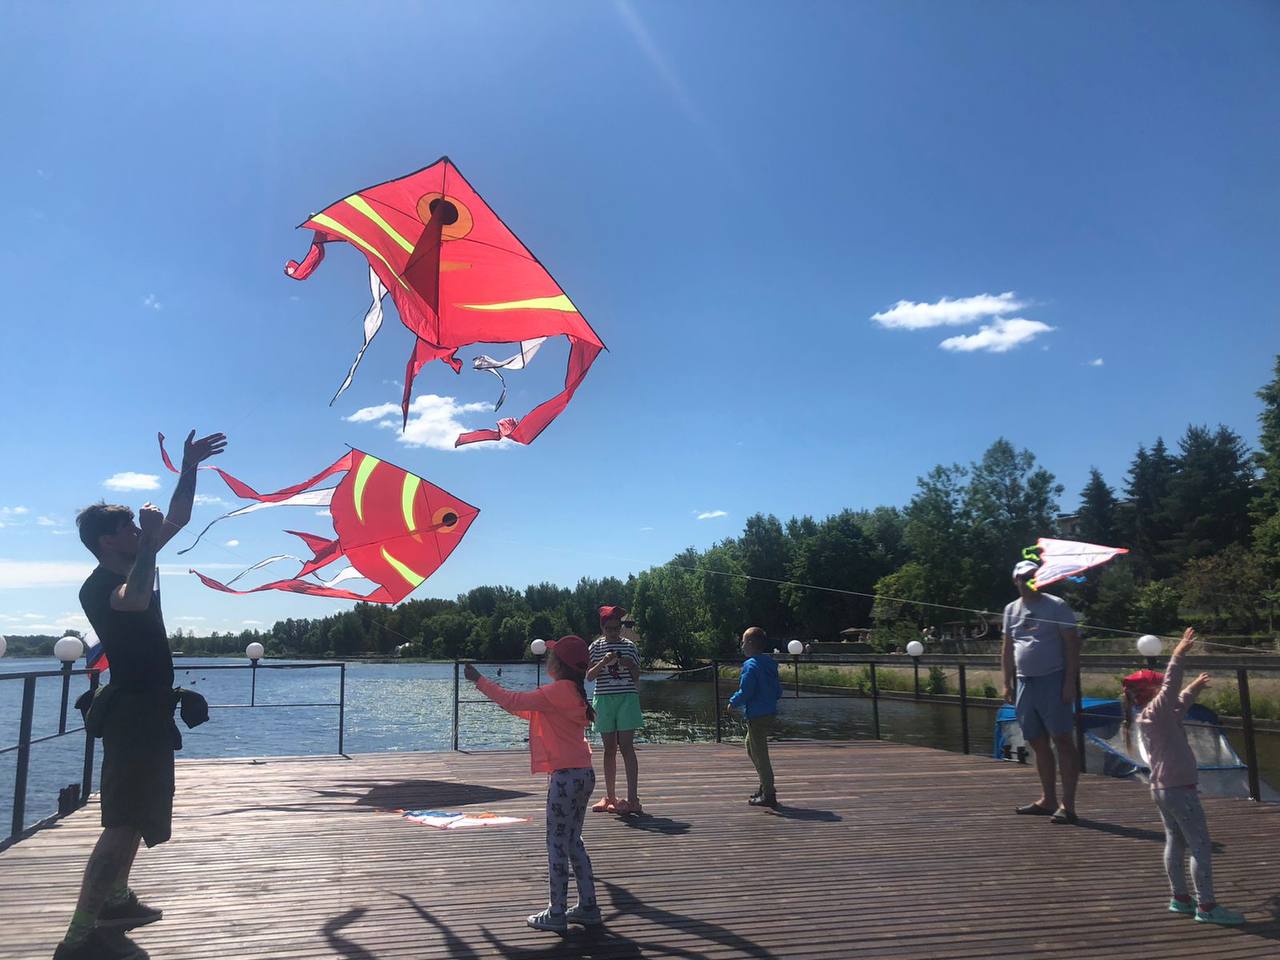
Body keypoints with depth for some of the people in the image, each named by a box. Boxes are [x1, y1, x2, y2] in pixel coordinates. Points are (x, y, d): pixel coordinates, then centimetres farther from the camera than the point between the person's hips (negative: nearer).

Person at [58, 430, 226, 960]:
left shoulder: (132, 565, 8)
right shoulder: (97, 586, -18)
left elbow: (178, 519, 15)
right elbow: (135, 599, -43)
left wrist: (189, 467, 9)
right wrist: (149, 541, -34)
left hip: (146, 710, 10)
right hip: (131, 712, -10)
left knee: (136, 816, 21)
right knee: (125, 823, -12)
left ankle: (116, 900, 34)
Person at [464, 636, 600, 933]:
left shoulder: (557, 691, -15)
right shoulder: (572, 692, 13)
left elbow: (514, 702, -14)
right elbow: (529, 710, 21)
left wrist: (479, 680, -5)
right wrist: (489, 687, 19)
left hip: (566, 777, -9)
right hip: (583, 775, 9)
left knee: (557, 844, 1)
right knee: (573, 842, 17)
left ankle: (556, 914, 10)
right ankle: (588, 907, 22)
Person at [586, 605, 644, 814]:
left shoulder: (630, 646, 4)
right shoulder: (596, 647, 5)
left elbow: (636, 677, 7)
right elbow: (589, 676, -1)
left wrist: (630, 666, -14)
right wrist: (603, 662, -17)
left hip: (627, 698, -1)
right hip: (604, 700, 2)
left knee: (627, 747, -7)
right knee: (609, 749, 8)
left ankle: (633, 798, -8)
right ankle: (610, 797, 18)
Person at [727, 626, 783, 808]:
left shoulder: (751, 665, -17)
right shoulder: (770, 664, 9)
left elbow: (745, 692, -21)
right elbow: (778, 691, 12)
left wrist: (733, 702, -4)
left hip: (757, 717, -9)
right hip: (769, 713, 9)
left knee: (759, 754, 0)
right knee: (751, 747, 25)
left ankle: (769, 795, 6)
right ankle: (766, 786, 30)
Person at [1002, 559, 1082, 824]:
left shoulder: (1056, 606, -4)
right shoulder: (1011, 610, 12)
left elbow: (1072, 644, -8)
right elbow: (1008, 649, 17)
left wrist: (1070, 681, -15)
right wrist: (1007, 683, 12)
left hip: (1053, 681, -6)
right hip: (1025, 682, 6)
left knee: (1062, 741, -5)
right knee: (1039, 743, 11)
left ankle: (1068, 805, -3)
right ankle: (1048, 800, 21)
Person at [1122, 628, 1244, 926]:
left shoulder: (1147, 716, 11)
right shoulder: (1153, 713, -17)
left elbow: (1177, 706, 29)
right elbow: (1170, 690, -33)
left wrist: (1193, 688, 36)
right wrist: (1177, 657, -35)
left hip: (1162, 788, 10)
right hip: (1179, 789, -10)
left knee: (1175, 842, 16)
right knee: (1201, 846, -3)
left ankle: (1179, 898, 25)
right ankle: (1206, 906, 2)